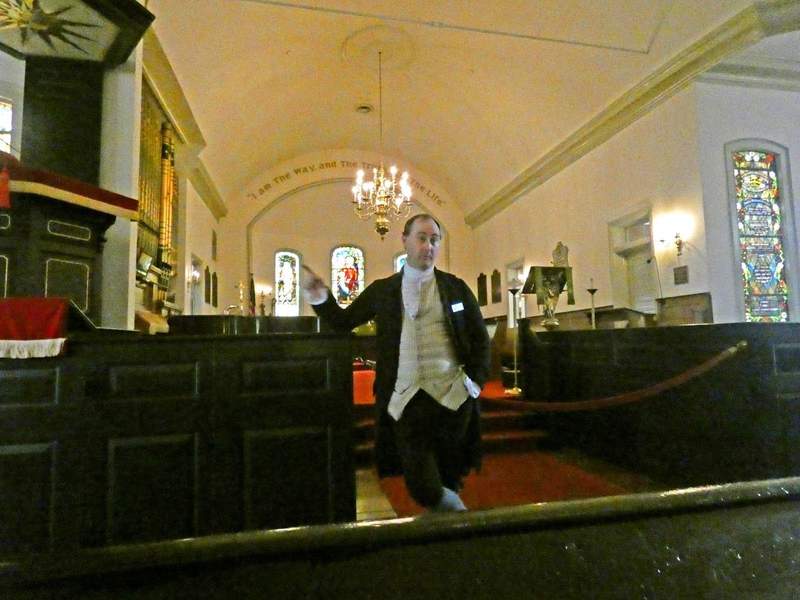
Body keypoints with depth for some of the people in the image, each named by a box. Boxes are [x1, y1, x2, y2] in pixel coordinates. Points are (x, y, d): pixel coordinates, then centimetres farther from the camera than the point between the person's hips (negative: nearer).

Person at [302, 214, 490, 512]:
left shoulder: (456, 287, 7)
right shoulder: (382, 290, 8)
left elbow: (480, 339, 11)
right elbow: (342, 322, 14)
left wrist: (475, 381, 0)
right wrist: (319, 295, -1)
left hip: (452, 397, 0)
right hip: (405, 400, 0)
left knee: (449, 483, 9)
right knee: (422, 487, -3)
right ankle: (460, 515, 25)